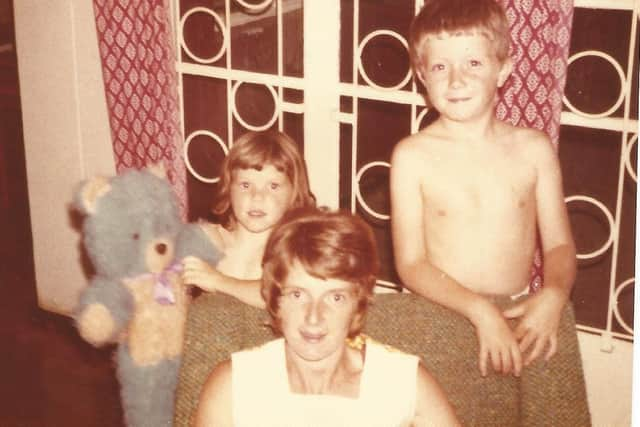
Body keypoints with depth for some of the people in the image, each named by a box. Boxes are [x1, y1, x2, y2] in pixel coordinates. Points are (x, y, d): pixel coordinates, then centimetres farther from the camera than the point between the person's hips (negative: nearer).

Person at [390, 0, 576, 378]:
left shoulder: (534, 148, 2)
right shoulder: (412, 156, -5)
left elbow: (559, 244, 7)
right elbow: (411, 264, -6)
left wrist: (553, 296, -14)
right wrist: (480, 311, -18)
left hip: (519, 317, 2)